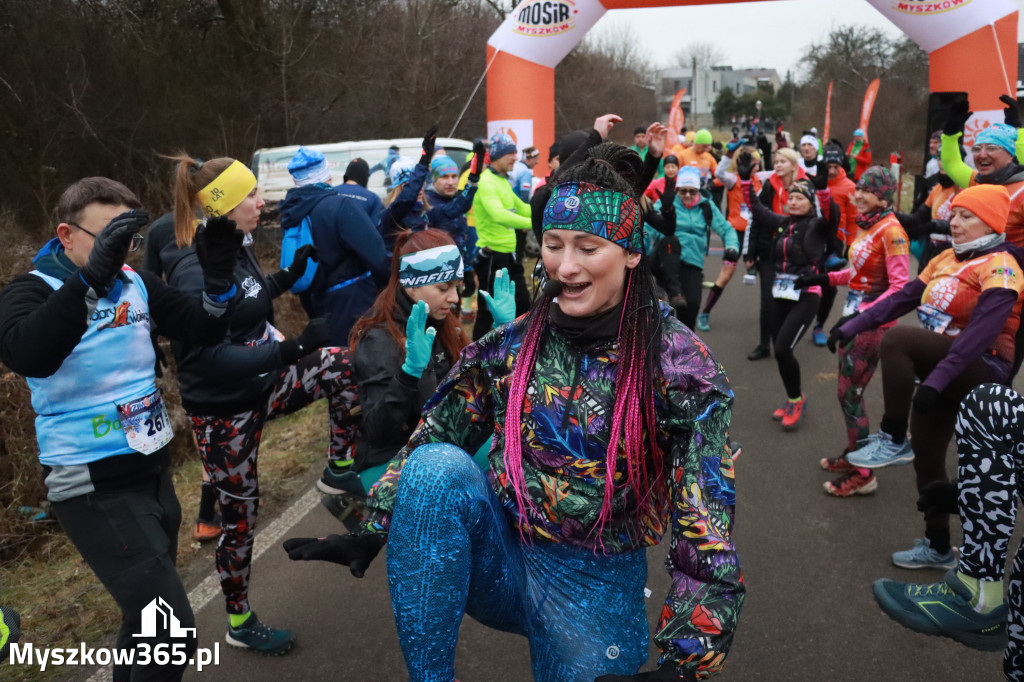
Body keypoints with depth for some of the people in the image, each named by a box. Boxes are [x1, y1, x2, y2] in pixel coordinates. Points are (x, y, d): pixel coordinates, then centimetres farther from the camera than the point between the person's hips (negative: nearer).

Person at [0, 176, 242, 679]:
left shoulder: (135, 283, 3)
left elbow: (203, 328, 2)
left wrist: (217, 276, -17)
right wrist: (93, 275, -45)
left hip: (153, 470, 7)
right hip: (94, 488, -6)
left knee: (147, 615, 22)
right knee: (173, 634, -10)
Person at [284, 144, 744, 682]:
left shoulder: (679, 366, -13)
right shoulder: (512, 342, -3)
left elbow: (706, 525, -17)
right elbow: (433, 434, 4)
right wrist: (370, 534, -3)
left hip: (597, 587, -1)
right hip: (501, 556, 2)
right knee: (438, 465, -25)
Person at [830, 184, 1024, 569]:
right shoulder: (947, 259, 12)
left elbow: (982, 331, -25)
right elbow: (903, 298, 10)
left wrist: (937, 379, -33)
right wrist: (853, 326, 1)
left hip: (980, 371, -8)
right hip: (938, 371, 8)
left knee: (896, 339, -30)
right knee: (926, 456, 10)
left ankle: (893, 441, -18)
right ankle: (938, 549, 25)